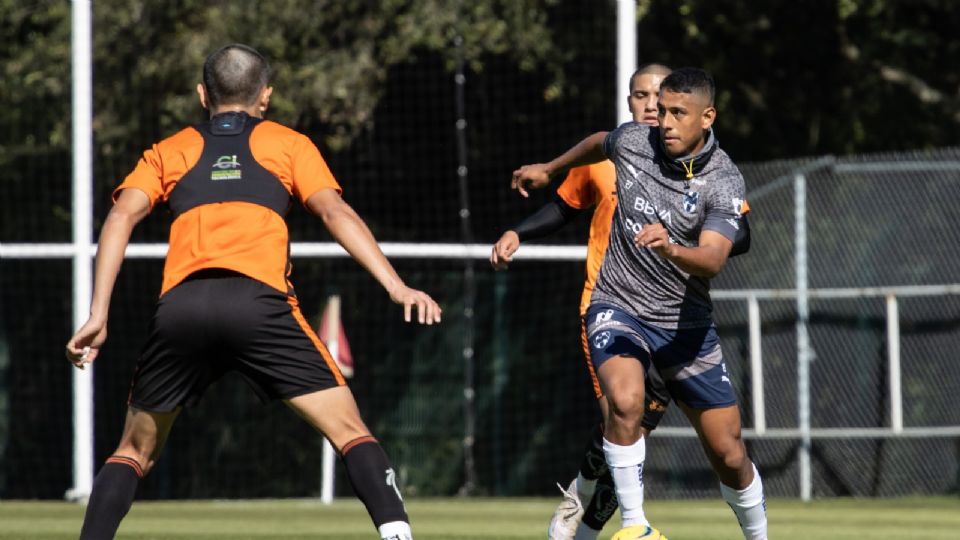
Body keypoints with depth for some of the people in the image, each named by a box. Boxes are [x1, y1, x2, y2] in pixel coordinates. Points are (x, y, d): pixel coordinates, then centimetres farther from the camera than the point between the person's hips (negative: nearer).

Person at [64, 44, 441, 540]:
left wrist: (97, 315, 5)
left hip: (178, 308, 2)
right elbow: (335, 212, 7)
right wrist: (396, 287, 0)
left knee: (135, 452, 19)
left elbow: (122, 216, 11)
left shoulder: (168, 151, 27)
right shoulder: (288, 144, 22)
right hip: (259, 302, -2)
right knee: (351, 433, 1)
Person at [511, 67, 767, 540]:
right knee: (625, 401, -31)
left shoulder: (724, 182, -15)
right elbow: (598, 144, 22)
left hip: (686, 324, -1)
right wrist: (548, 169, 35)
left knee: (729, 455, 4)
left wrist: (672, 249, -49)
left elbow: (713, 260, -29)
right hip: (618, 306, 1)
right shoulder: (632, 141, -5)